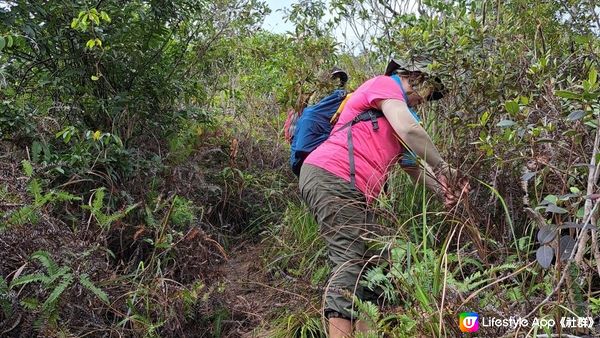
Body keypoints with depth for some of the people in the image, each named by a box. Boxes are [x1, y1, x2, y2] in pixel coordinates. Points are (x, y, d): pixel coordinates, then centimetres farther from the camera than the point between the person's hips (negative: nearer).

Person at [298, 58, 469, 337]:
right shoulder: (386, 84, 1)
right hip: (330, 177, -10)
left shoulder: (394, 119, 31)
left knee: (370, 263, 7)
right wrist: (441, 166, -5)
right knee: (350, 263, -17)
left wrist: (441, 190, 15)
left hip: (353, 192, 10)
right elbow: (409, 130, -17)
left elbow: (412, 165, 30)